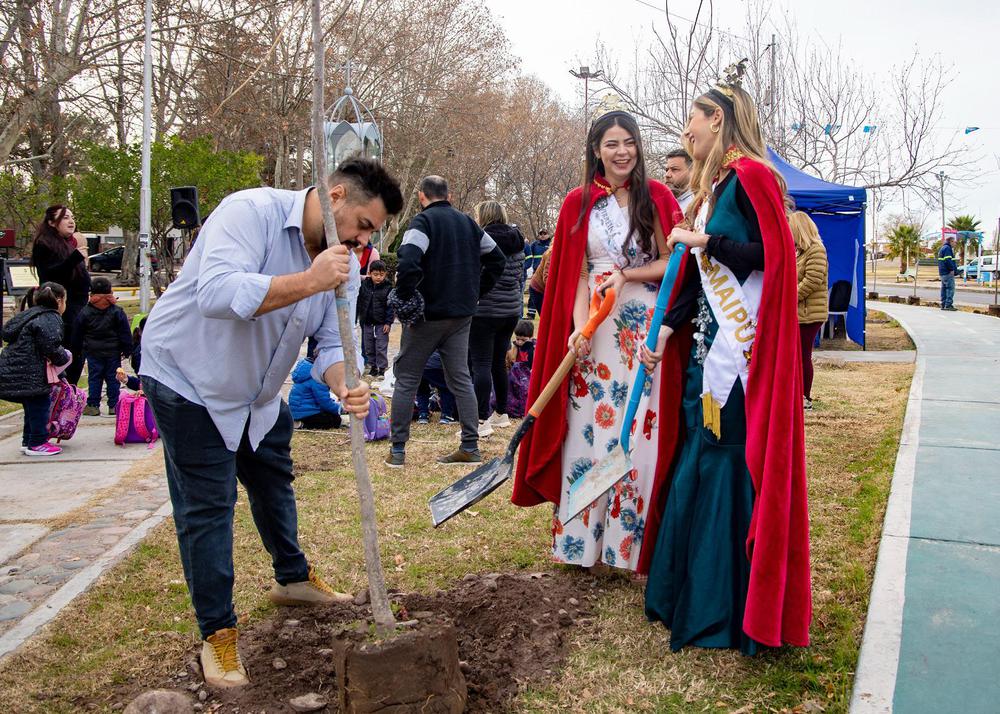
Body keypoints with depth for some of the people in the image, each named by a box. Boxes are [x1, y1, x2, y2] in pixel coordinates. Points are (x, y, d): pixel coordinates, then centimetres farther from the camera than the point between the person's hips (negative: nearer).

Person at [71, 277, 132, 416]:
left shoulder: (85, 312, -3)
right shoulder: (117, 312, -6)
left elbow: (77, 334, 6)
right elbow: (125, 333, -4)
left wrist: (76, 350, 18)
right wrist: (127, 350, 4)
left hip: (93, 352, 1)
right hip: (113, 352, 0)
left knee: (94, 378, 6)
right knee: (113, 378, 6)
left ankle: (93, 406, 6)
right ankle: (114, 406, 9)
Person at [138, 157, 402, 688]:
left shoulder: (343, 264, -4)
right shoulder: (251, 212, -27)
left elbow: (332, 341, -8)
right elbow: (216, 293, -42)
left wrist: (346, 388, -29)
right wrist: (308, 281, -44)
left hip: (257, 392, 8)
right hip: (188, 378, -8)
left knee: (274, 482, 22)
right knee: (207, 506, -4)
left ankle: (292, 578, 45)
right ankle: (217, 631, 9)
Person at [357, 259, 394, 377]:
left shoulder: (388, 287, -7)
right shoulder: (364, 285, 1)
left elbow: (390, 306, -7)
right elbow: (359, 302, 9)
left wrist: (388, 322, -11)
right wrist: (358, 317, 7)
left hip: (381, 323, -4)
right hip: (367, 322, 4)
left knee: (381, 347, -2)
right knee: (368, 346, 12)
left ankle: (382, 368, 6)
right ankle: (372, 366, 23)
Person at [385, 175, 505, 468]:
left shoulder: (423, 221, -10)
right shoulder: (467, 222, 12)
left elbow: (408, 262, -26)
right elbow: (497, 258, 19)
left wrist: (405, 301, -15)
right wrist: (475, 292, 16)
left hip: (428, 314, -6)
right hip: (462, 315, 6)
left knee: (406, 380, 4)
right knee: (461, 379, 11)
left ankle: (397, 451, 6)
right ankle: (470, 448, 11)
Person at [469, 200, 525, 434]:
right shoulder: (517, 242, 11)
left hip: (484, 312, -8)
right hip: (511, 311, 8)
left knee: (481, 365, -6)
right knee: (499, 362, 16)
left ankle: (482, 420, -8)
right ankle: (501, 413, 25)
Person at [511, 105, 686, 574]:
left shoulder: (656, 196, 4)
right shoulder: (579, 203, 7)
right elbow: (576, 274, 2)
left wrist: (627, 274, -12)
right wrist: (579, 328, -11)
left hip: (645, 327, -1)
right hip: (594, 329, 1)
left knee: (636, 433, -1)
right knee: (585, 429, 2)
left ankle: (629, 539, 10)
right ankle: (579, 537, 14)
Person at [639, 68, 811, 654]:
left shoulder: (751, 176, -8)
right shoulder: (713, 186, 18)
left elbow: (774, 255, -17)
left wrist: (705, 241, -13)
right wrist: (666, 330, 10)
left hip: (745, 350, -9)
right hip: (711, 346, 9)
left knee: (734, 464, -4)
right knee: (701, 463, 12)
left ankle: (731, 609, 8)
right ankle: (692, 593, 24)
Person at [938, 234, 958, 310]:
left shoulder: (942, 248, 21)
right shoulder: (947, 248, -12)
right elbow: (948, 260, -22)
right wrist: (952, 269, -19)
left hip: (943, 272, 11)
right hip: (948, 272, -11)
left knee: (944, 288, 11)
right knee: (950, 288, -11)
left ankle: (943, 305, 12)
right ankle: (948, 305, -15)